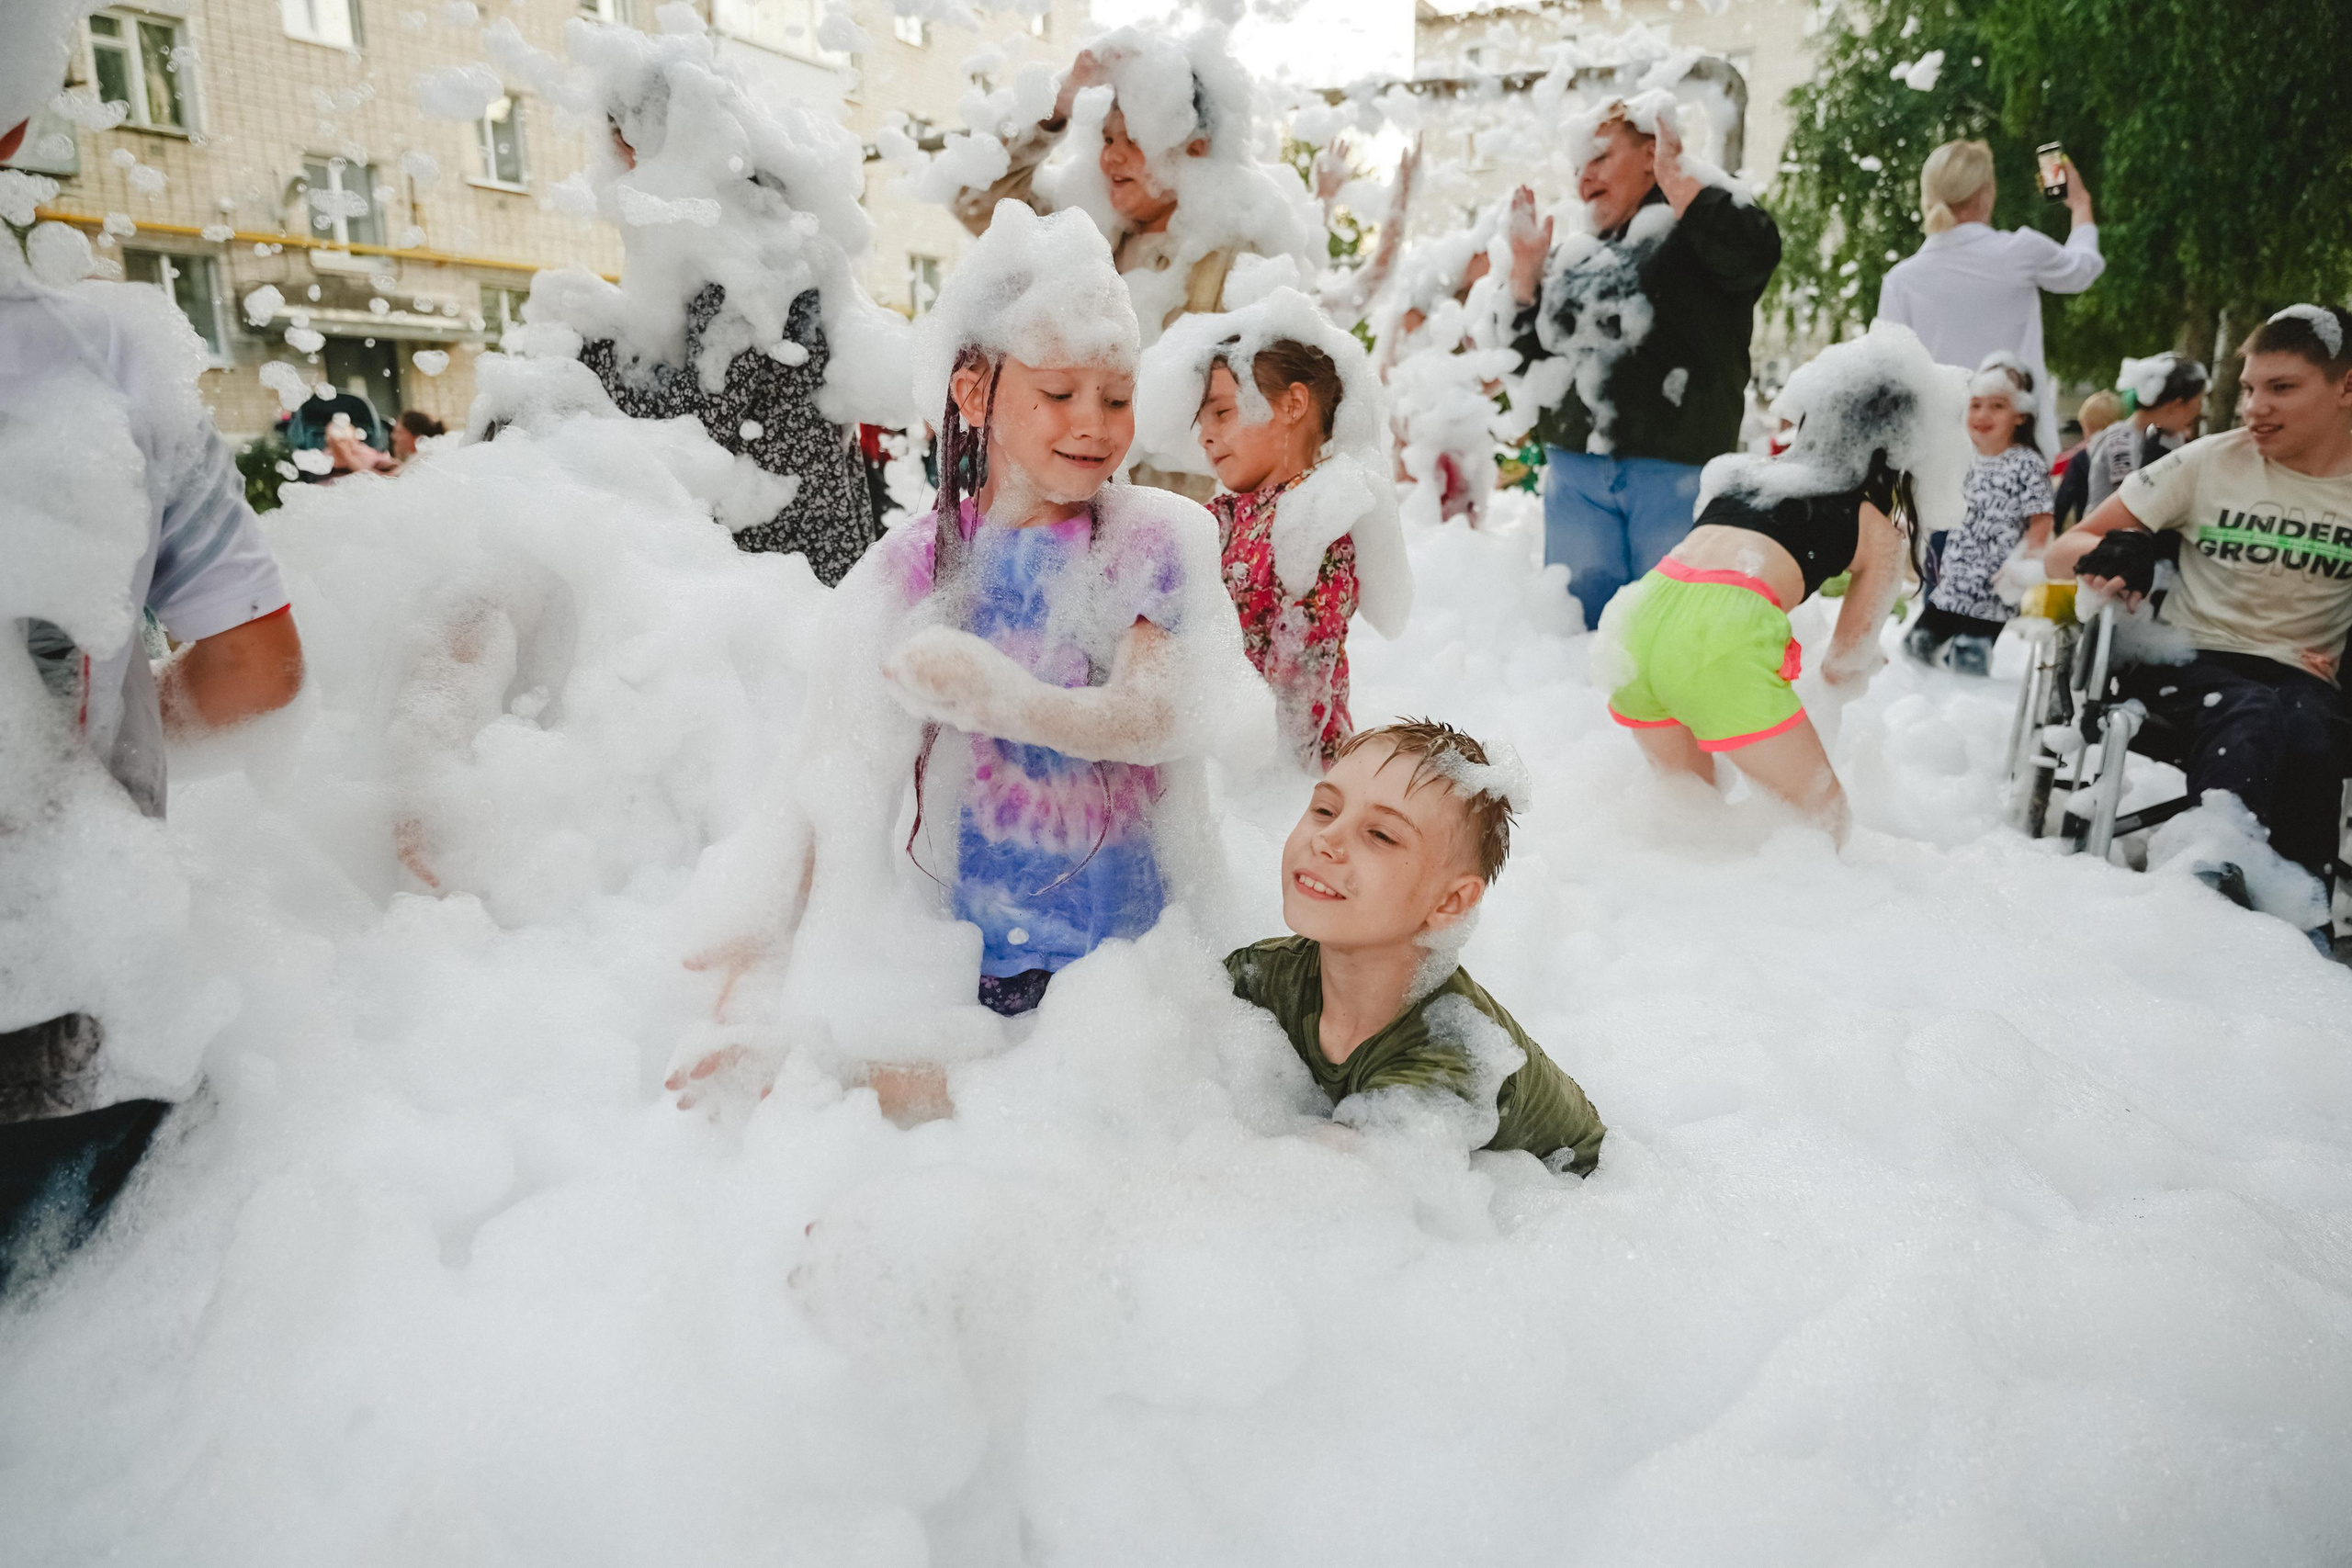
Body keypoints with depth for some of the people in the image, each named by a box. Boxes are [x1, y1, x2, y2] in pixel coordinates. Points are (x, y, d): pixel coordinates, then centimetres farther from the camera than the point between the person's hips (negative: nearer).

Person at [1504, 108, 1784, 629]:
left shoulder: (1694, 223, 2)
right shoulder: (1578, 257, 20)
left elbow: (1755, 250, -21)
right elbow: (1524, 361, 21)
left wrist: (1676, 173, -13)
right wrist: (1525, 271, 10)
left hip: (1675, 473, -6)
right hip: (1575, 475, 6)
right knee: (1577, 622, 10)